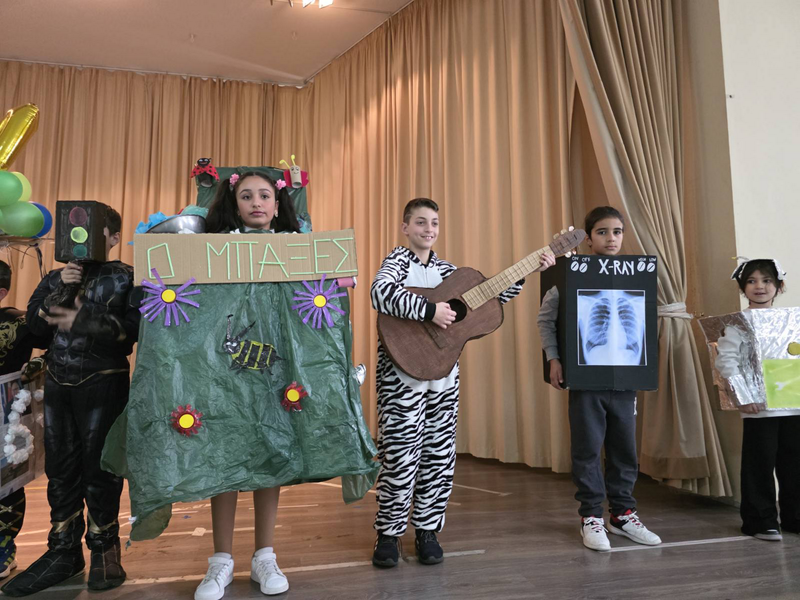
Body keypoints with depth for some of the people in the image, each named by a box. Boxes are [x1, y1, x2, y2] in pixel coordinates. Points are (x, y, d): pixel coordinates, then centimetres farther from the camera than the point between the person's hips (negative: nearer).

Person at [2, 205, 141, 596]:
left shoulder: (126, 278, 0)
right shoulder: (56, 278, 16)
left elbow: (135, 326, -13)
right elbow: (35, 324, 5)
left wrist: (84, 321, -19)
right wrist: (60, 289, -8)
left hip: (104, 384, -5)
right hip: (58, 383, 5)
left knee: (99, 468, 0)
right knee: (61, 468, 9)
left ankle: (104, 551, 14)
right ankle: (63, 552, 20)